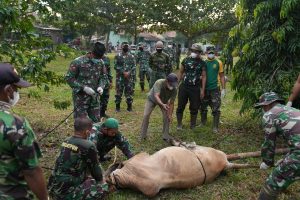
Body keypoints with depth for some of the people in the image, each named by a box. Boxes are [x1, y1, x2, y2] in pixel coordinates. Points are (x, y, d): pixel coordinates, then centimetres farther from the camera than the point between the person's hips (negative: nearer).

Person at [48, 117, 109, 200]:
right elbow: (95, 167, -2)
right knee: (104, 187, 2)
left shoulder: (66, 141, 4)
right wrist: (101, 180, 18)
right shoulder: (88, 146, -18)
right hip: (66, 192, -8)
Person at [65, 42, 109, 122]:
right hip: (80, 98, -4)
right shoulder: (78, 62, -15)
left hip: (94, 97, 5)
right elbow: (69, 78, -14)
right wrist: (84, 88, -21)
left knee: (96, 121, 12)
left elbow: (104, 77, 11)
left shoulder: (100, 62, 0)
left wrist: (101, 86, -10)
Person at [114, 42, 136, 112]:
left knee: (129, 92, 5)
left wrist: (128, 73, -11)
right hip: (120, 77, -2)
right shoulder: (118, 56, 1)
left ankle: (129, 107, 16)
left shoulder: (131, 56, 8)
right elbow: (116, 66, -5)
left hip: (129, 77, 2)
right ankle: (117, 107, 13)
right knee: (119, 92, 2)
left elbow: (133, 67, 4)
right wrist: (123, 72, -14)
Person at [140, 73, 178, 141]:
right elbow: (156, 96, -51)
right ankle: (143, 136, 1)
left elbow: (171, 103, -23)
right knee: (146, 115, -13)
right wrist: (162, 104, -68)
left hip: (164, 101, 2)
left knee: (167, 116, -12)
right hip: (152, 99, -2)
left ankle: (166, 136, 4)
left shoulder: (174, 89, -30)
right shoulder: (159, 83, -41)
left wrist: (170, 115, -31)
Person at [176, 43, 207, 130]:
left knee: (194, 108, 7)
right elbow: (181, 72, 11)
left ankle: (192, 125, 24)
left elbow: (204, 77, 0)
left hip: (195, 88, -1)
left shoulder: (202, 63, 0)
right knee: (180, 106, 5)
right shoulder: (186, 60, 5)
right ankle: (179, 124, 17)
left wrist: (203, 90, -5)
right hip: (184, 86, 1)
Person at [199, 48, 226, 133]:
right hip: (205, 88, 3)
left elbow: (222, 76, 2)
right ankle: (203, 123, 32)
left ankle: (215, 127, 7)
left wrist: (223, 89, -3)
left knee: (216, 109, -2)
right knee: (203, 108, 13)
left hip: (215, 89, -3)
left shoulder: (218, 63, -1)